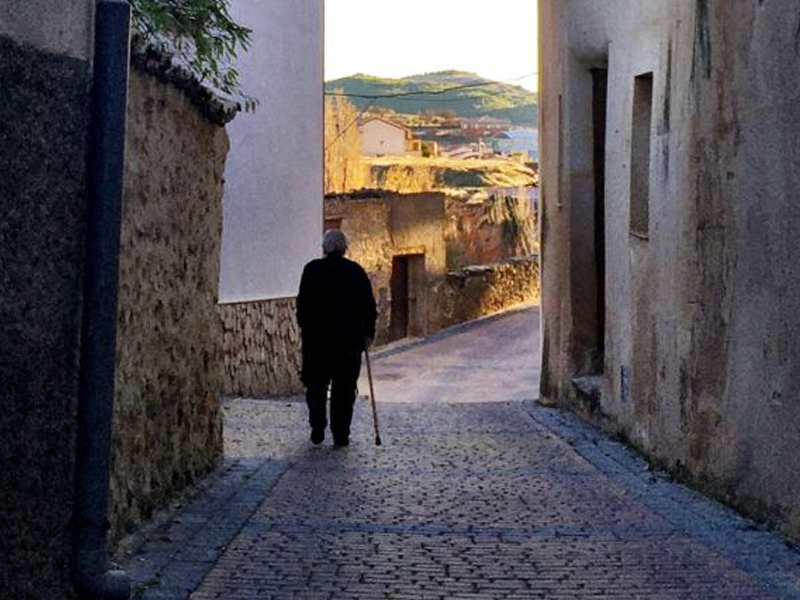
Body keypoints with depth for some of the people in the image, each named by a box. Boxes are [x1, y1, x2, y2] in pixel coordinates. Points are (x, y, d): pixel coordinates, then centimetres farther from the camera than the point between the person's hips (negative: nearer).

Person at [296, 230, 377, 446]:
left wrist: (304, 327, 7)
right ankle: (341, 435, 6)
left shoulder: (313, 269, -2)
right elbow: (370, 305, 3)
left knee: (316, 384, 12)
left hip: (317, 337, -1)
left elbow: (303, 303, -4)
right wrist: (368, 333, 10)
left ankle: (318, 428, 1)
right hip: (350, 338, 1)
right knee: (345, 388, 7)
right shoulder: (356, 271, 3)